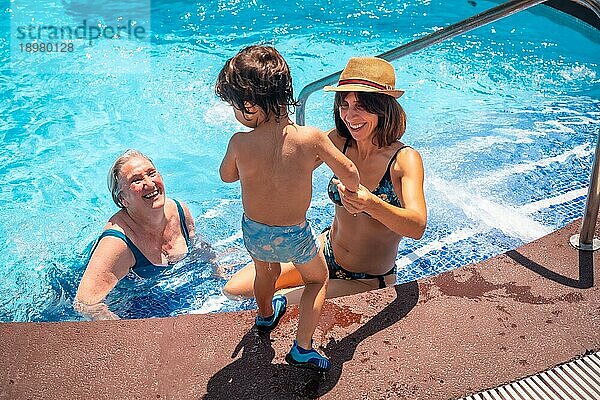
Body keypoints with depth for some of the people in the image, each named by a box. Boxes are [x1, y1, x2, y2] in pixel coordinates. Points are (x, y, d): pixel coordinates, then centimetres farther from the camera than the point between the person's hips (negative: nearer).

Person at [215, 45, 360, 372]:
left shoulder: (239, 143, -21)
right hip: (295, 235, -2)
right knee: (318, 279, 27)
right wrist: (352, 193, 11)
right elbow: (349, 174, -11)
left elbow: (226, 176, 0)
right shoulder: (311, 138, -23)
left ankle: (265, 315, 63)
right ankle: (302, 348, 21)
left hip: (253, 232, 2)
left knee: (265, 271, 34)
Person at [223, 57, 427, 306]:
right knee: (234, 290, 6)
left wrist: (370, 204, -54)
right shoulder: (338, 141, -9)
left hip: (368, 282, -5)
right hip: (325, 252, 5)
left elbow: (417, 227, -35)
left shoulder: (404, 159, -23)